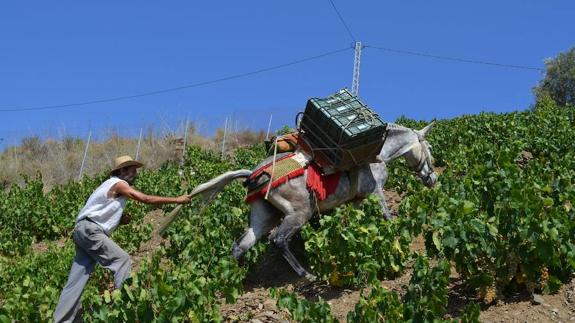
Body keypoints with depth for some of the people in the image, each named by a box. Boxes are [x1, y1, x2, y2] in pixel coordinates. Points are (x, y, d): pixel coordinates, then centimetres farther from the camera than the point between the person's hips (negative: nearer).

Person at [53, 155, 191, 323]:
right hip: (90, 230, -10)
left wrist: (121, 220, 5)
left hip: (84, 231, 10)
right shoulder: (118, 184, -6)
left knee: (78, 279, 7)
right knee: (122, 260, -10)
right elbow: (146, 199, -13)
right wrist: (176, 200, -10)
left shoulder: (115, 186, 24)